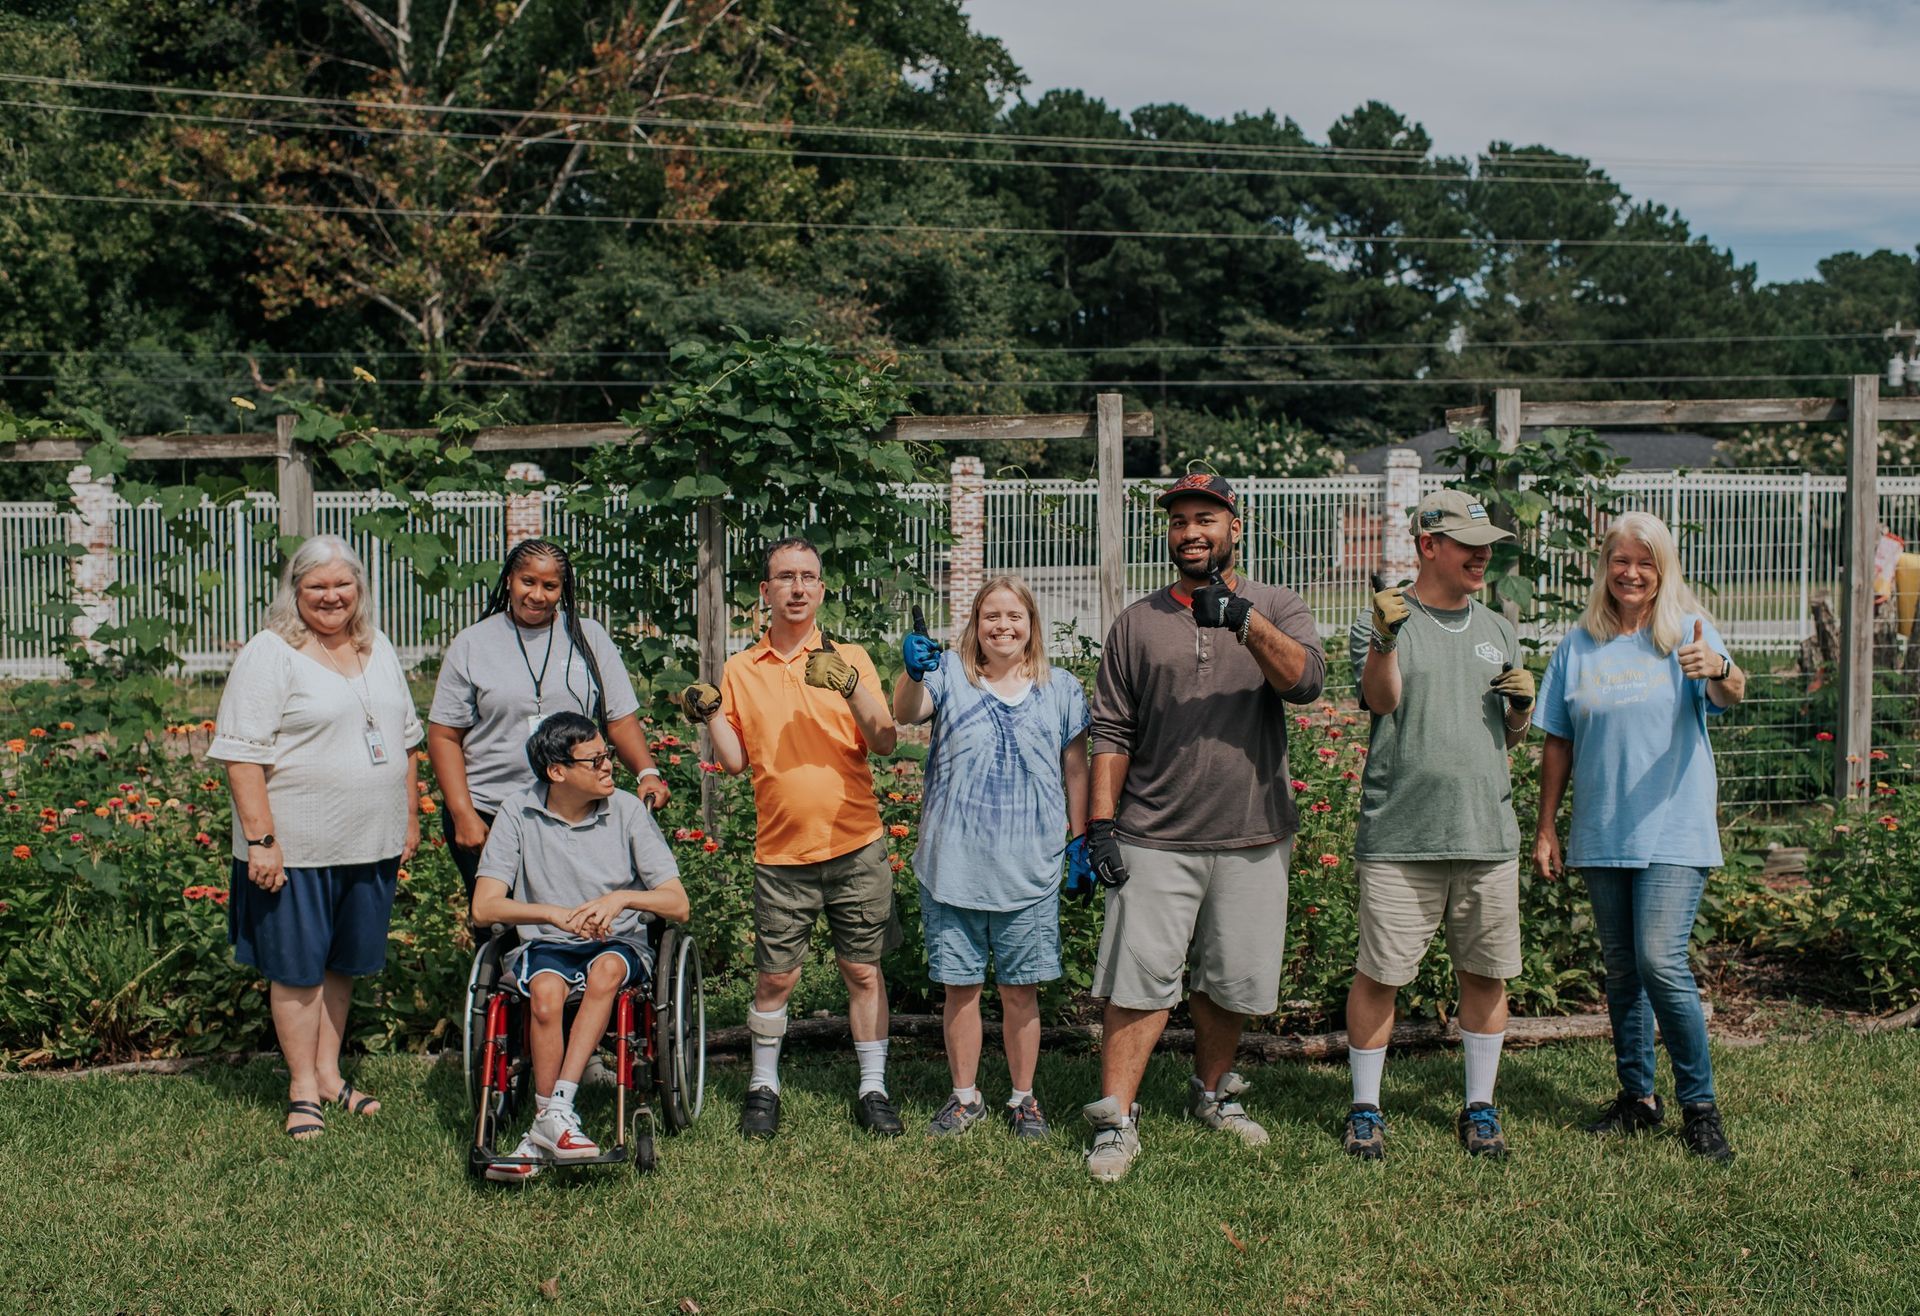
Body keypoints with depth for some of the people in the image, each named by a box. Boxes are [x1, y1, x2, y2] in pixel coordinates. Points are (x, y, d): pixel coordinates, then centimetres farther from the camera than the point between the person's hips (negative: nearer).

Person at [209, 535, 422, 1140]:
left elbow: (405, 739, 19)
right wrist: (260, 839, -18)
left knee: (343, 963, 16)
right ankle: (302, 1088, 17)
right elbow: (243, 754, -13)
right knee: (297, 966, 4)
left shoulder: (379, 652, 12)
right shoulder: (269, 654, -8)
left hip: (372, 843, 6)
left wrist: (410, 818, 15)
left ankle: (329, 1072, 30)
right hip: (297, 846, -6)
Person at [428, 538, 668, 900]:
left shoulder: (589, 637, 8)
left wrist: (647, 773, -12)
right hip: (489, 816, -1)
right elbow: (444, 737, 2)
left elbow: (621, 720, 6)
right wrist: (463, 815, -7)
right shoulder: (472, 644, 4)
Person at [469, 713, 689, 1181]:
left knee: (606, 969, -34)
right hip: (544, 945, 0)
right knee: (546, 991, -33)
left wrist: (622, 898, -26)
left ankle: (554, 1111, -34)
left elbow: (678, 905, -6)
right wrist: (555, 914, -25)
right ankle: (552, 1123, -25)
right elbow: (483, 907, -9)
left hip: (619, 944, 0)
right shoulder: (519, 813, -4)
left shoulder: (626, 810, -5)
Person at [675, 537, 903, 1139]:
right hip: (781, 854, 1)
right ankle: (763, 1087, 23)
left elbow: (884, 743, -8)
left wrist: (851, 686, -22)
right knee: (775, 976, 7)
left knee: (863, 971, 5)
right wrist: (710, 715, -10)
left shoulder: (849, 659, 2)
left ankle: (873, 1089, 17)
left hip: (856, 846, -1)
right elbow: (734, 761, 5)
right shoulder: (740, 671, 6)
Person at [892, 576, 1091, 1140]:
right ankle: (965, 1096, 24)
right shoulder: (950, 674, 1)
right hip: (952, 866, 0)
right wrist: (913, 674, -38)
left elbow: (1075, 771, 12)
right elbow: (905, 714, -18)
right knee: (960, 986, 9)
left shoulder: (1061, 690, 6)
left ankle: (1023, 1098, 24)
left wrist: (1080, 840, 8)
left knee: (1020, 989, 8)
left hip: (1028, 873, 0)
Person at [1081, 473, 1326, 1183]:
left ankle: (1212, 1092, 32)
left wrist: (1245, 619, -29)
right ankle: (1115, 1122, 2)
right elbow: (1111, 732, 6)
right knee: (1141, 978, -5)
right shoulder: (1137, 623, 7)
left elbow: (1305, 679, -15)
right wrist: (1100, 823, -3)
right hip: (1155, 839, -1)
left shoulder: (1275, 608, 6)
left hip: (1252, 837, 1)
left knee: (1232, 980, 11)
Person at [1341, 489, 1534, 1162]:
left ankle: (1480, 1108, 23)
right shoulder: (1382, 620, 1)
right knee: (1379, 974, 0)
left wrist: (1522, 707, -1)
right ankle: (1365, 1108, 14)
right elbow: (1382, 699, -17)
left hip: (1488, 834, 4)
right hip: (1398, 837, -4)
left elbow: (1508, 738, 21)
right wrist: (1384, 640, -36)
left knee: (1486, 974, 9)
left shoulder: (1497, 631, 16)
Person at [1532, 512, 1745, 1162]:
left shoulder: (1688, 632, -2)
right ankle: (1637, 1096, 25)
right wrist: (1545, 826, 9)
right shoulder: (1579, 645, 7)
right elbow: (1558, 742, 11)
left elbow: (1729, 694, -20)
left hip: (1674, 831, -4)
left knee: (1661, 962, -13)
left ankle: (1700, 1107, 1)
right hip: (1600, 835, 4)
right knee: (1621, 969, 12)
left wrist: (1720, 671, -44)